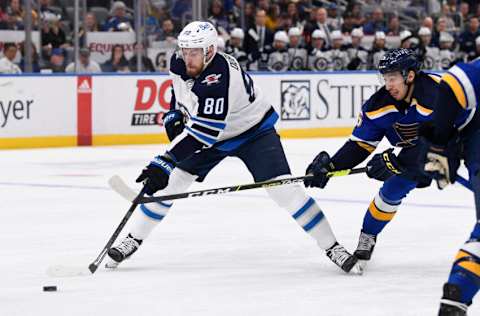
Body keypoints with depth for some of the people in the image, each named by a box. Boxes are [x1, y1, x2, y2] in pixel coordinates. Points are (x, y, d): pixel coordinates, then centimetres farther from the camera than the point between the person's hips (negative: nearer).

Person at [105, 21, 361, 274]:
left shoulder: (219, 79, -38)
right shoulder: (179, 63, -14)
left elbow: (203, 132, -41)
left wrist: (165, 162, -43)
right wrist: (174, 115, -1)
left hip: (253, 132, -7)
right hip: (210, 134, 7)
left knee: (282, 187, -21)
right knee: (169, 180, -2)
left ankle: (331, 247, -12)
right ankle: (134, 239, 12)